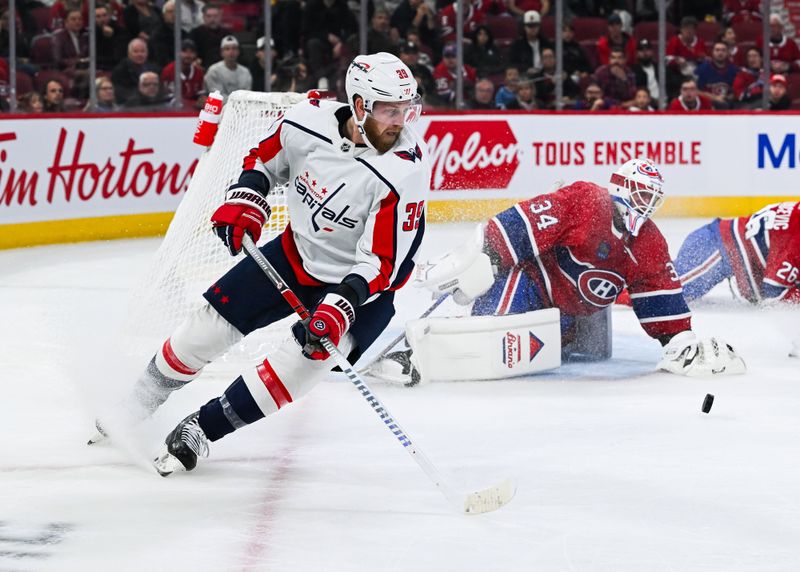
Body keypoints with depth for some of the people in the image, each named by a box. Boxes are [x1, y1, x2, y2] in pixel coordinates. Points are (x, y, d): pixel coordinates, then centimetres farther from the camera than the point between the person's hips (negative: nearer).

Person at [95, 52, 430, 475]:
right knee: (211, 325, 5)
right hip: (297, 250, 4)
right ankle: (135, 406, 29)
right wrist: (245, 200, -13)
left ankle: (203, 428, -5)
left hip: (359, 281, -4)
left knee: (307, 356, -22)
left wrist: (340, 307, -41)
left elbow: (381, 262, -30)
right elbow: (265, 156, 4)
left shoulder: (406, 170, -30)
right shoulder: (309, 120, -19)